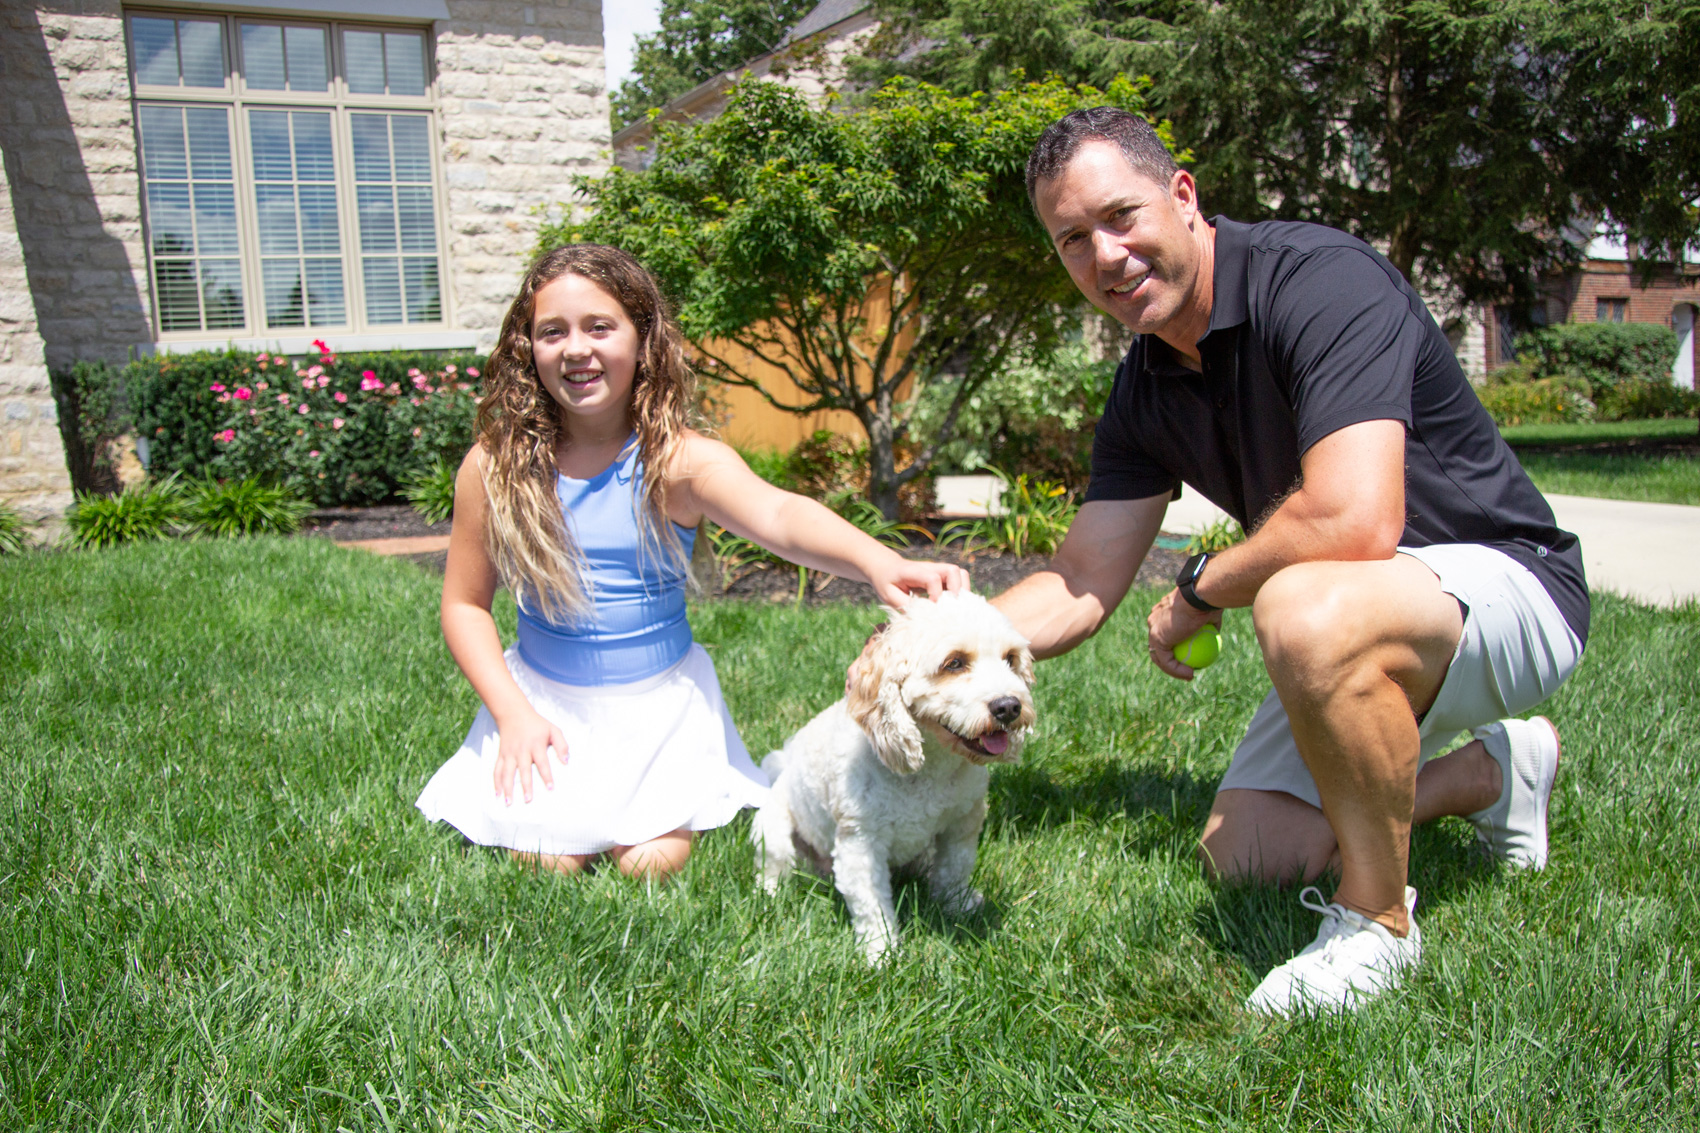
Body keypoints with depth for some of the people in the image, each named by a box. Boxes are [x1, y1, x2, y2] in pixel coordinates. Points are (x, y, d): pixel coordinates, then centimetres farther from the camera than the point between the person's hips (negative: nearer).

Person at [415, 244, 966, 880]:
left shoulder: (678, 459, -16)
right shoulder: (496, 465, -9)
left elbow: (778, 517, -37)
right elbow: (465, 605, 1)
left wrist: (876, 562, -57)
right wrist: (513, 713, -12)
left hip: (662, 699, -1)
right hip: (543, 698, 1)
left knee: (651, 864, -10)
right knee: (546, 862, -9)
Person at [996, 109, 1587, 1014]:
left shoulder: (1321, 279, -25)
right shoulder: (1145, 391, 0)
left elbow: (1354, 522, -38)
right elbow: (1080, 589, 1)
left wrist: (1199, 592, -20)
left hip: (1509, 580, -8)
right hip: (1366, 609, 8)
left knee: (1308, 610, -39)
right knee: (1246, 855, 4)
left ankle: (1379, 921, -16)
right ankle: (1493, 770, 24)